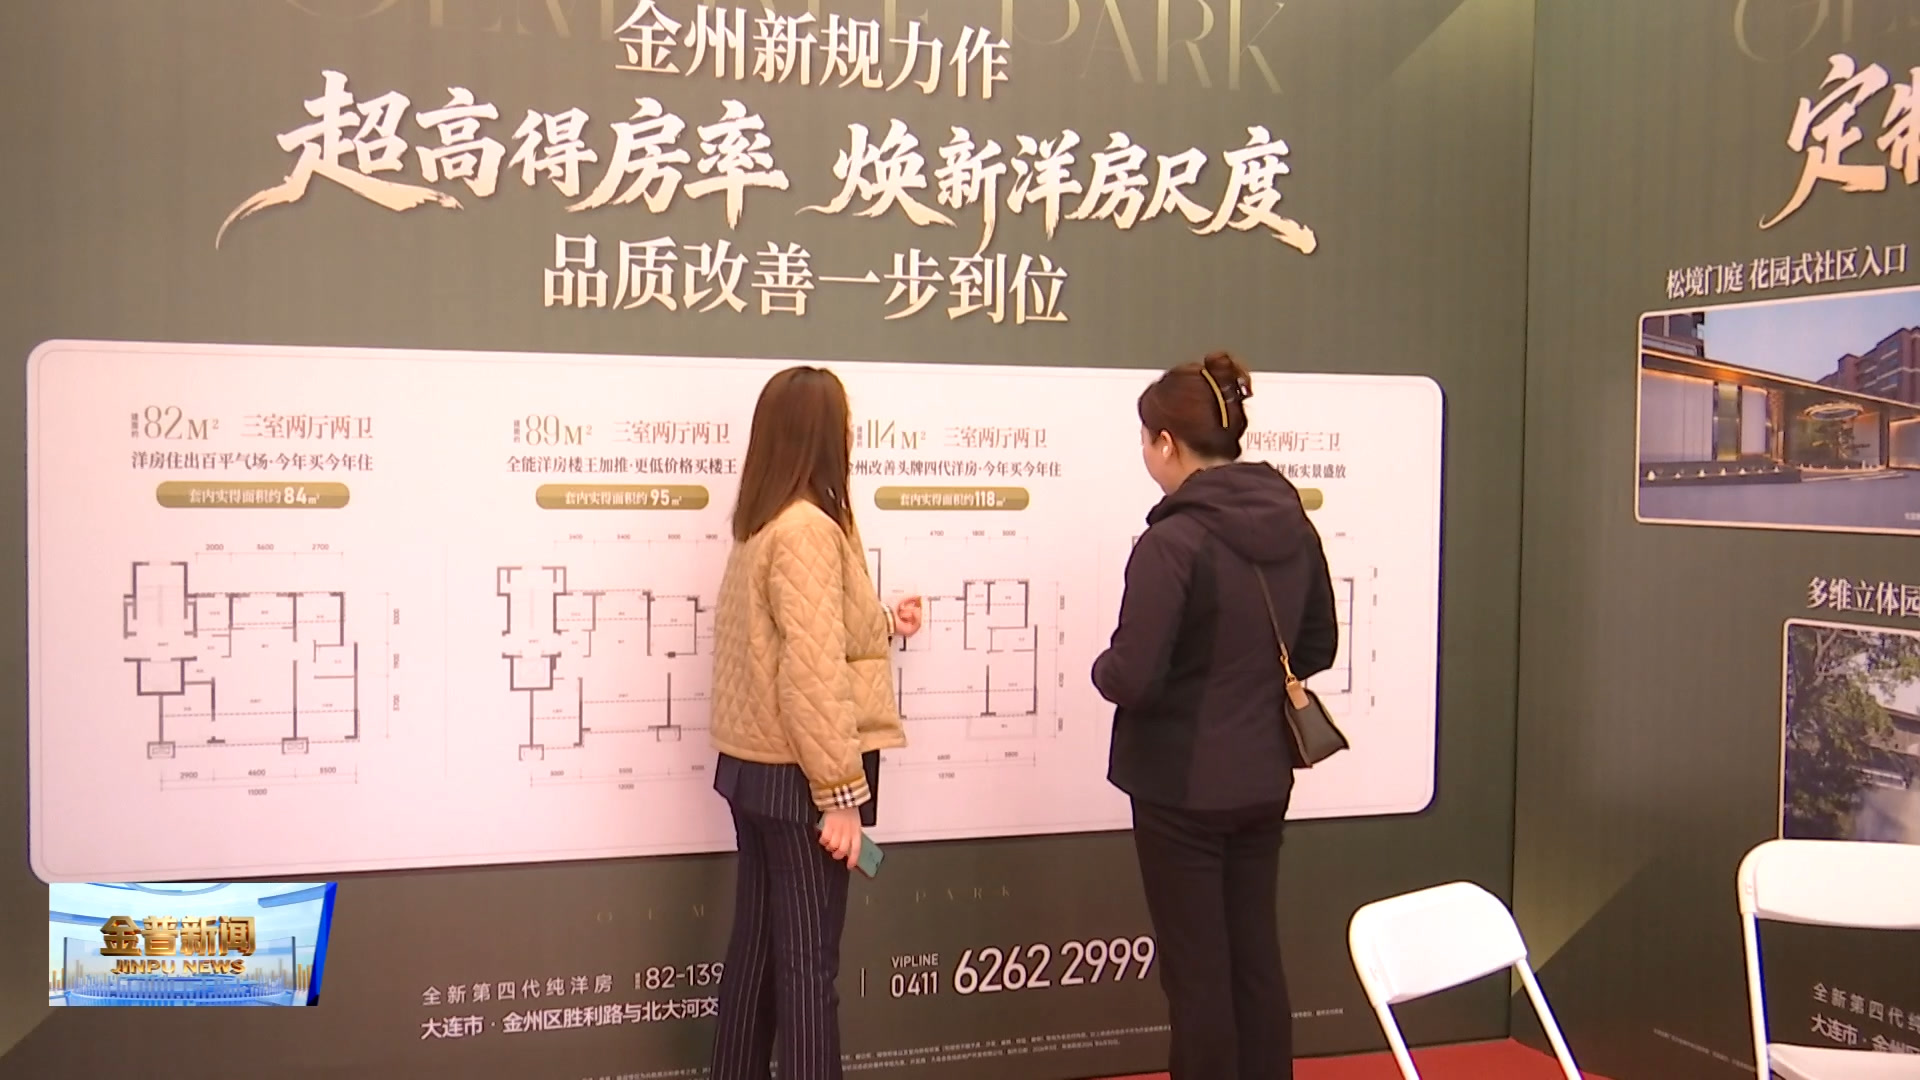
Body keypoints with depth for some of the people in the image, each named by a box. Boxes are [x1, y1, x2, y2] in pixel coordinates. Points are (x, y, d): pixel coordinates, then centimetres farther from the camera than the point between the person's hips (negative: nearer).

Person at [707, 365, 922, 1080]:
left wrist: (881, 625, 21)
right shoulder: (809, 529, -19)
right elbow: (812, 675, -24)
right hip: (796, 774, -9)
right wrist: (841, 795, -21)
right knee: (808, 959, 0)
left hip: (757, 766, 9)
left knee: (758, 944, 17)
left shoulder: (761, 524, 11)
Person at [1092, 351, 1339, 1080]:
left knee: (1197, 973, 6)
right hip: (1263, 780, 7)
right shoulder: (1293, 526, 1)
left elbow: (1131, 678, -24)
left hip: (1181, 789, -7)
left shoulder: (1173, 542, -21)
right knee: (1256, 959, 18)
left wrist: (1103, 669, -3)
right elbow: (1317, 647, 12)